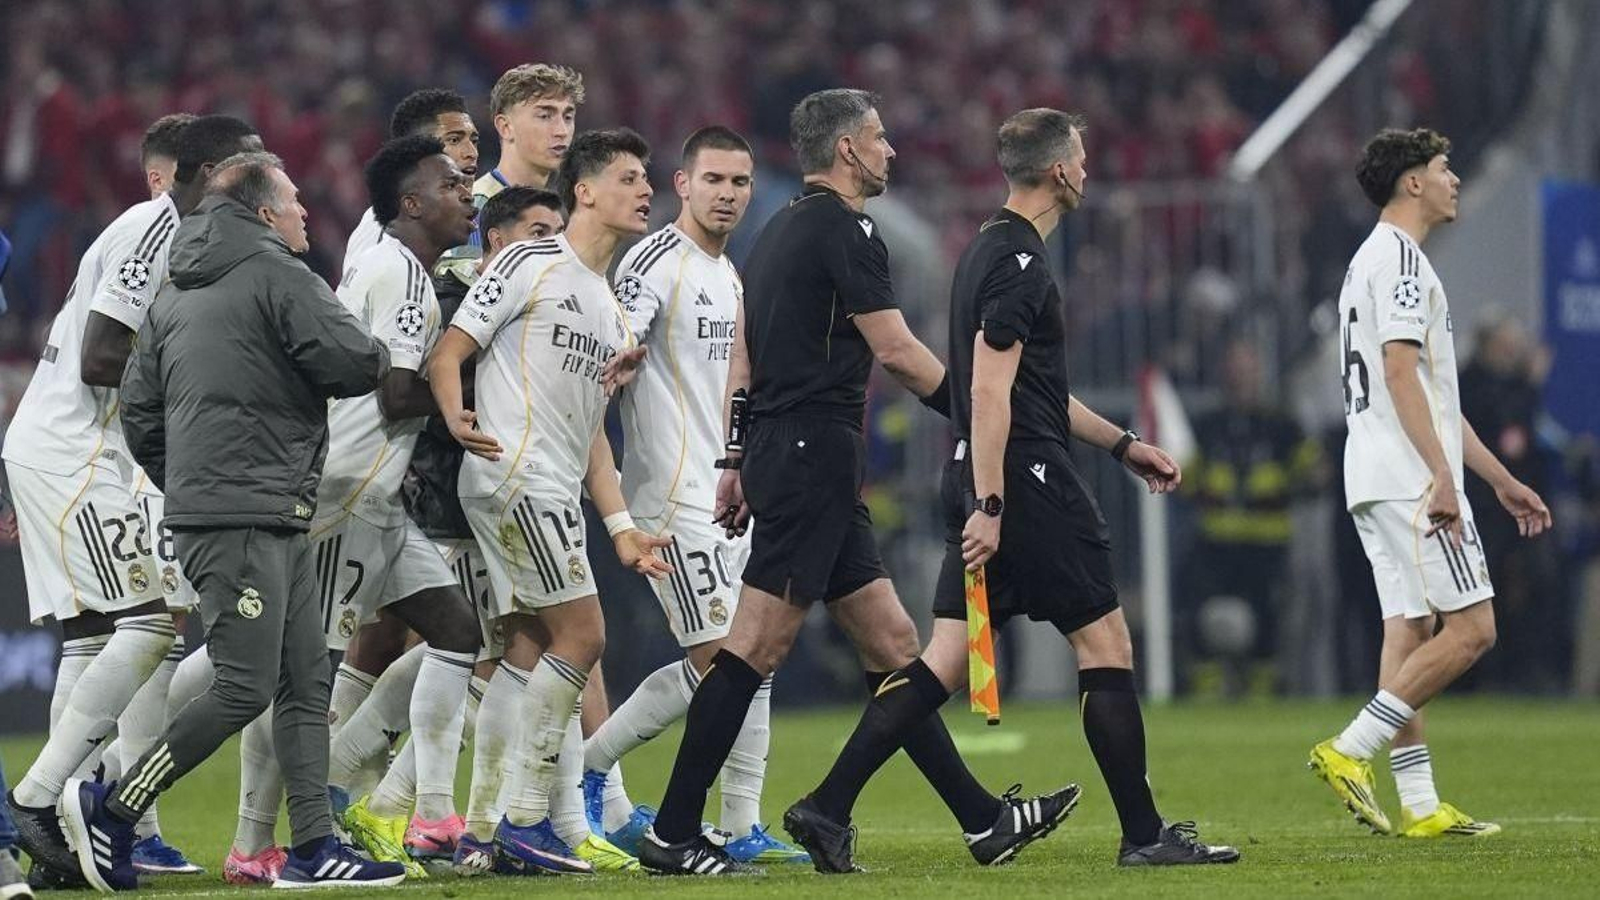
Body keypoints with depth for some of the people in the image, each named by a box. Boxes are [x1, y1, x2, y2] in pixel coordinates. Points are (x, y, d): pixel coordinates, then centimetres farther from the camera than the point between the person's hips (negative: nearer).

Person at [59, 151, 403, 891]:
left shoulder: (176, 294, 18)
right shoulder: (277, 275, -8)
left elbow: (138, 407, 18)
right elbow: (353, 364, -16)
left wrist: (182, 486, 25)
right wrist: (377, 355, 7)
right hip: (244, 519, -10)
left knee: (306, 683, 8)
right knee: (244, 687, -9)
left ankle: (313, 847, 5)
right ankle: (111, 808, -4)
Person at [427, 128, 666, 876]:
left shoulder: (612, 310, 23)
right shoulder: (532, 263, -3)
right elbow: (450, 350, -7)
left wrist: (619, 524, 18)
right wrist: (455, 416, -27)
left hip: (554, 491, 9)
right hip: (516, 473, -9)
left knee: (531, 652, 6)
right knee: (580, 634, -12)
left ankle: (518, 835, 5)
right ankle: (524, 822, -8)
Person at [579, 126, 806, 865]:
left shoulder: (728, 274, 18)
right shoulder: (655, 261, -11)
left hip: (728, 493, 9)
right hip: (677, 494, -9)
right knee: (720, 658, -13)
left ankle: (742, 830, 8)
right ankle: (585, 765, 0)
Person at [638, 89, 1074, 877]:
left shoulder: (780, 231, 18)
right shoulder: (843, 230, -10)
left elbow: (741, 351, 20)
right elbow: (895, 350, -13)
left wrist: (737, 459, 21)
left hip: (781, 456, 10)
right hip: (815, 453, -10)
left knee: (891, 643, 9)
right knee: (756, 647, -10)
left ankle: (980, 818, 11)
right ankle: (674, 834, -9)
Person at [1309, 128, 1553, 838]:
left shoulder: (1377, 260, 24)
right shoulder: (1399, 257, -9)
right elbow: (1401, 373, -20)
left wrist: (1501, 480, 28)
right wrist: (1442, 475, -25)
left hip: (1379, 484, 10)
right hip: (1410, 479, -10)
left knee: (1411, 632, 6)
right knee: (1469, 628, -10)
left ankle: (1419, 805, 3)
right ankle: (1349, 751, -13)